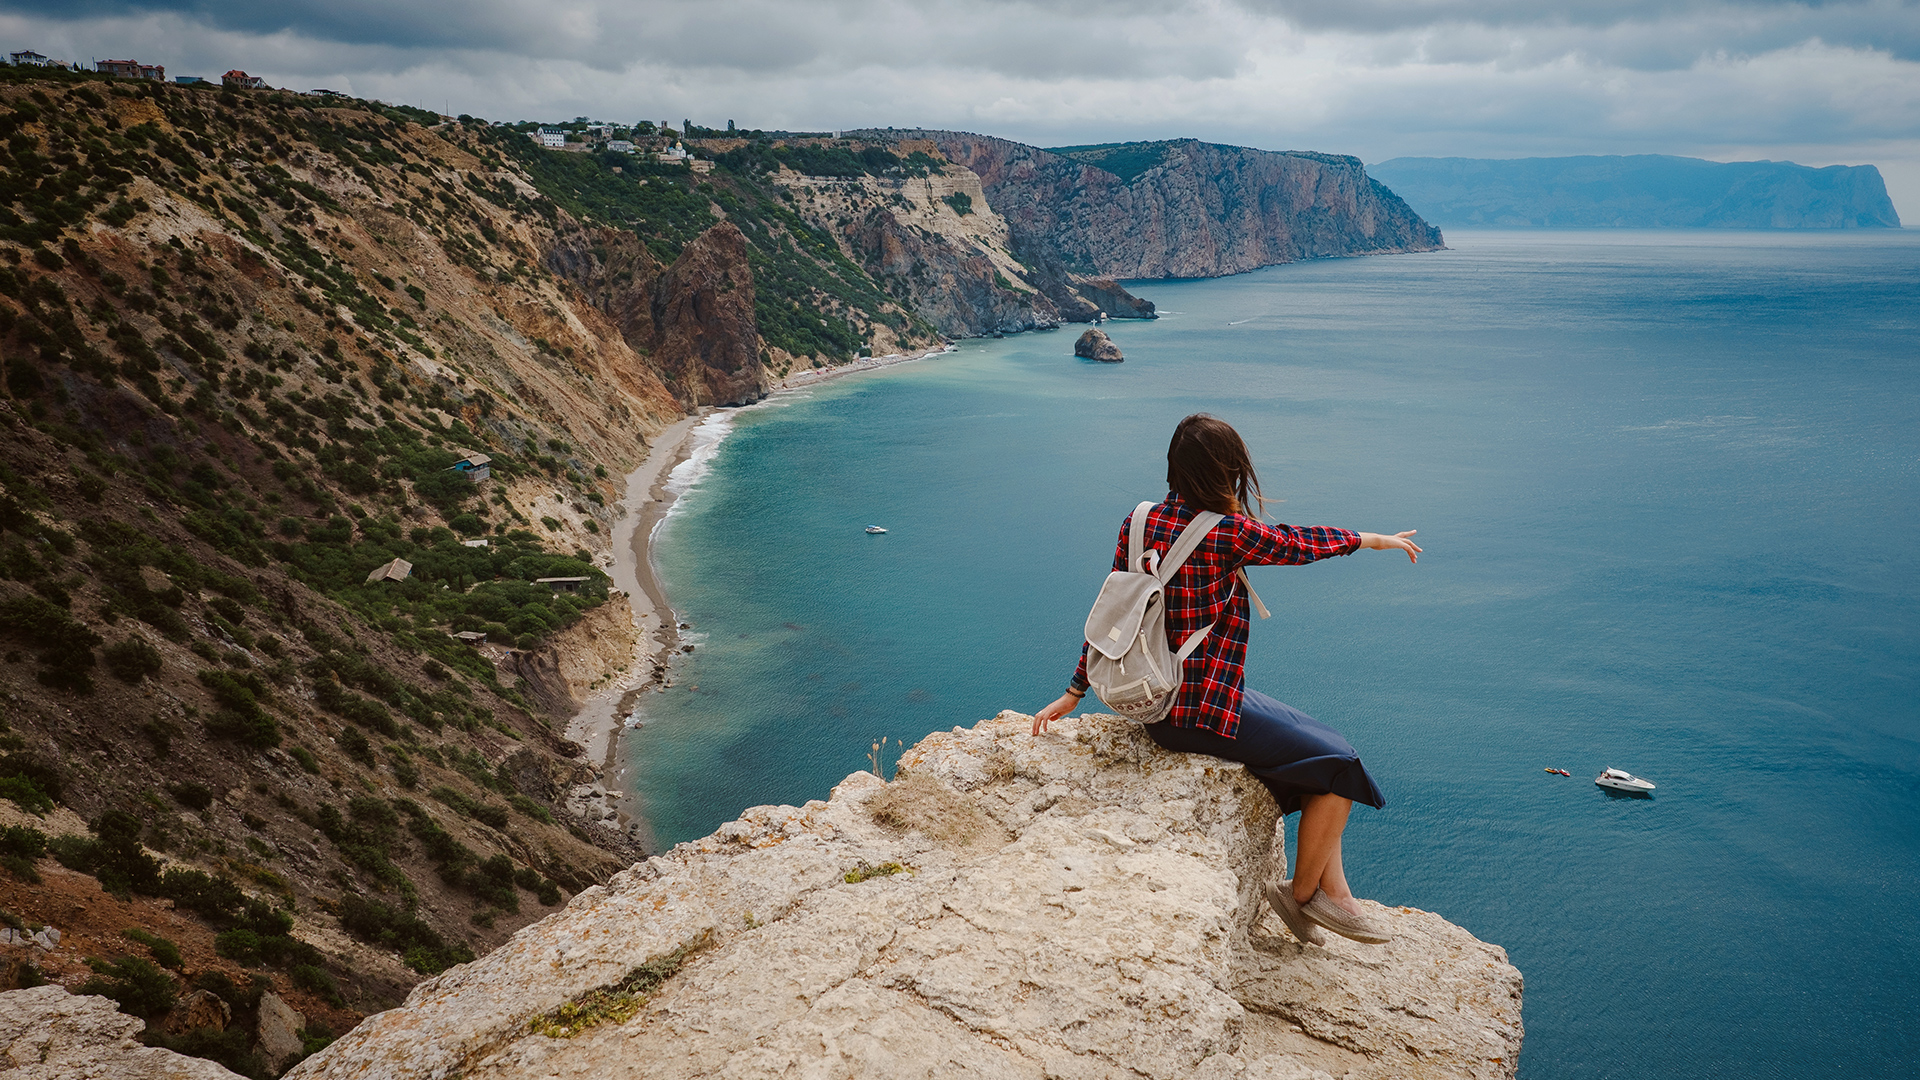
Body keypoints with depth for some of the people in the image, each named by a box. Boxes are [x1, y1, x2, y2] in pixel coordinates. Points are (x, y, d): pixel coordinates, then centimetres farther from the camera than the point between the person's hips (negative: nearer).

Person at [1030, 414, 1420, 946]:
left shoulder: (1138, 522, 3)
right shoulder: (1227, 533, -17)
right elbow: (1299, 543, -1)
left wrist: (1074, 693, 14)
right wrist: (1370, 539, 18)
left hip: (1158, 698, 9)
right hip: (1201, 712, -9)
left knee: (1321, 743, 16)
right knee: (1341, 765, 1)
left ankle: (1333, 891, 18)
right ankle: (1302, 893, 18)